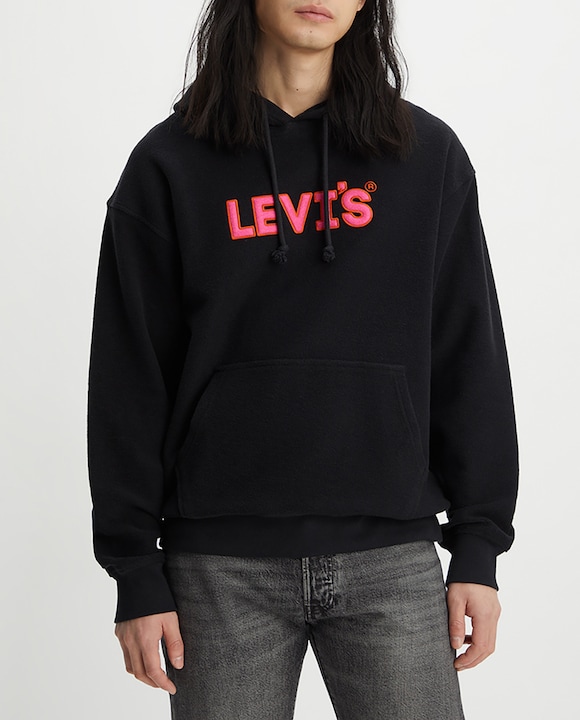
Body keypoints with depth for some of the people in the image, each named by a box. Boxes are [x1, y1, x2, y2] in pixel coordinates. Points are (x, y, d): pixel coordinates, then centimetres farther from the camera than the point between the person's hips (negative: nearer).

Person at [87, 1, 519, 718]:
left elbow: (470, 362, 7)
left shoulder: (428, 155, 6)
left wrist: (479, 548, 4)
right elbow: (129, 380, 2)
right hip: (223, 568, -1)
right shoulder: (169, 167, 2)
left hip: (392, 559, 1)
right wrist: (136, 573, -1)